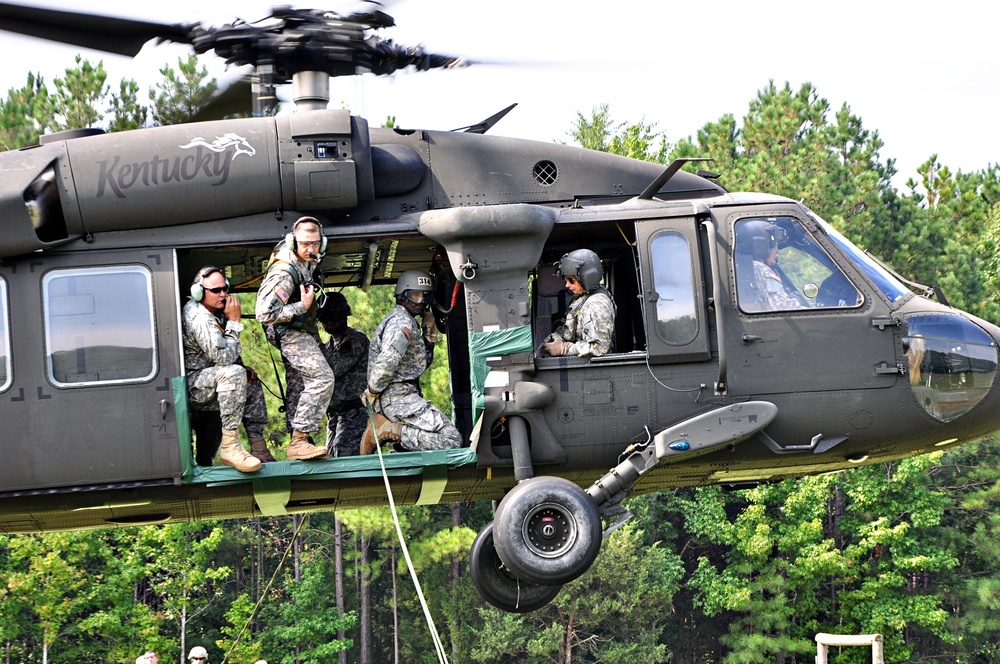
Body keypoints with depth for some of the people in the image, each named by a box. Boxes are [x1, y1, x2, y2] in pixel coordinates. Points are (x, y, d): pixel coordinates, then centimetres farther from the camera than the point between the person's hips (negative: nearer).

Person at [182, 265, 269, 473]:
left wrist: (244, 369, 5)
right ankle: (229, 446, -37)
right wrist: (234, 322, -18)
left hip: (204, 382, 11)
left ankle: (260, 451, 18)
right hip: (189, 387, -11)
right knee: (233, 373, -35)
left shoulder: (215, 312, 12)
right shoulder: (199, 319, -22)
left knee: (252, 383, 24)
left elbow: (228, 354, 23)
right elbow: (225, 358, -26)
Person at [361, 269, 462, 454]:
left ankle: (384, 424, 8)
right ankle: (388, 431, -15)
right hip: (399, 396, -10)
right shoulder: (402, 323, -10)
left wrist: (429, 333, 15)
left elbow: (423, 363, 27)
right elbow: (386, 362, -23)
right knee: (451, 440, -18)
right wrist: (372, 391, -10)